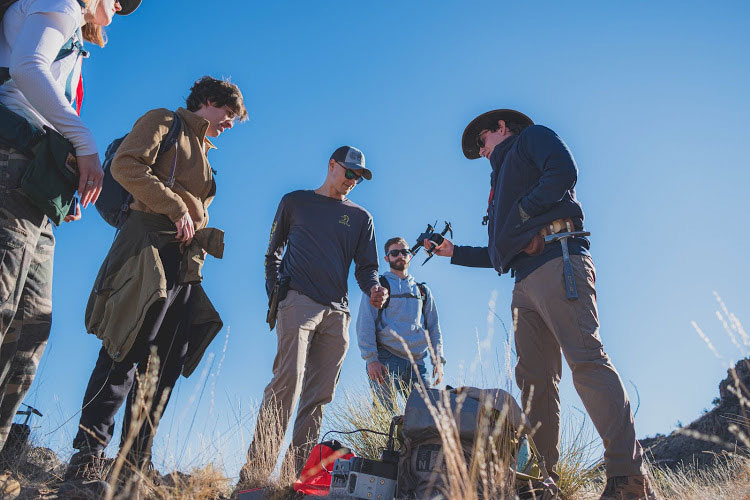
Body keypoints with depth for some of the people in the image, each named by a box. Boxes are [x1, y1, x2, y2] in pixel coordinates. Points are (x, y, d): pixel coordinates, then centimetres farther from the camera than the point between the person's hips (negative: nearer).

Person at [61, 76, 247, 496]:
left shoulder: (204, 155, 30)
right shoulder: (165, 122, 8)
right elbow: (126, 165, -11)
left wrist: (222, 241, 11)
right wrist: (175, 207, -12)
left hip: (185, 265, 8)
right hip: (151, 248, -8)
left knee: (164, 367, 3)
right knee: (126, 355, -14)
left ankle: (137, 462, 8)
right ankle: (88, 456, -7)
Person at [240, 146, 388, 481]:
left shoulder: (361, 218, 21)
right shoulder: (295, 201, 17)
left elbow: (366, 266, 15)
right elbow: (273, 251, 20)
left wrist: (373, 289, -7)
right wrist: (274, 289, 6)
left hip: (337, 312, 4)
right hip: (298, 301, -3)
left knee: (319, 394, -1)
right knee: (288, 380, -17)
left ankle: (298, 473, 2)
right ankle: (253, 472, -16)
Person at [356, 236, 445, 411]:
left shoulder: (423, 291, 24)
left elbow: (434, 329, 23)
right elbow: (365, 324, 1)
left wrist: (438, 360, 8)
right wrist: (371, 359, -11)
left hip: (417, 362, 4)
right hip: (386, 360, -4)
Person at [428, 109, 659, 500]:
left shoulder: (532, 138, 17)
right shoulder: (502, 180, 38)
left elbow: (564, 171, -7)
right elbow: (498, 253, 35)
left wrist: (523, 213, -4)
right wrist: (454, 252, 36)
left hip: (556, 261, -9)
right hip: (524, 281, 9)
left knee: (586, 359, -19)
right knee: (534, 377, -1)